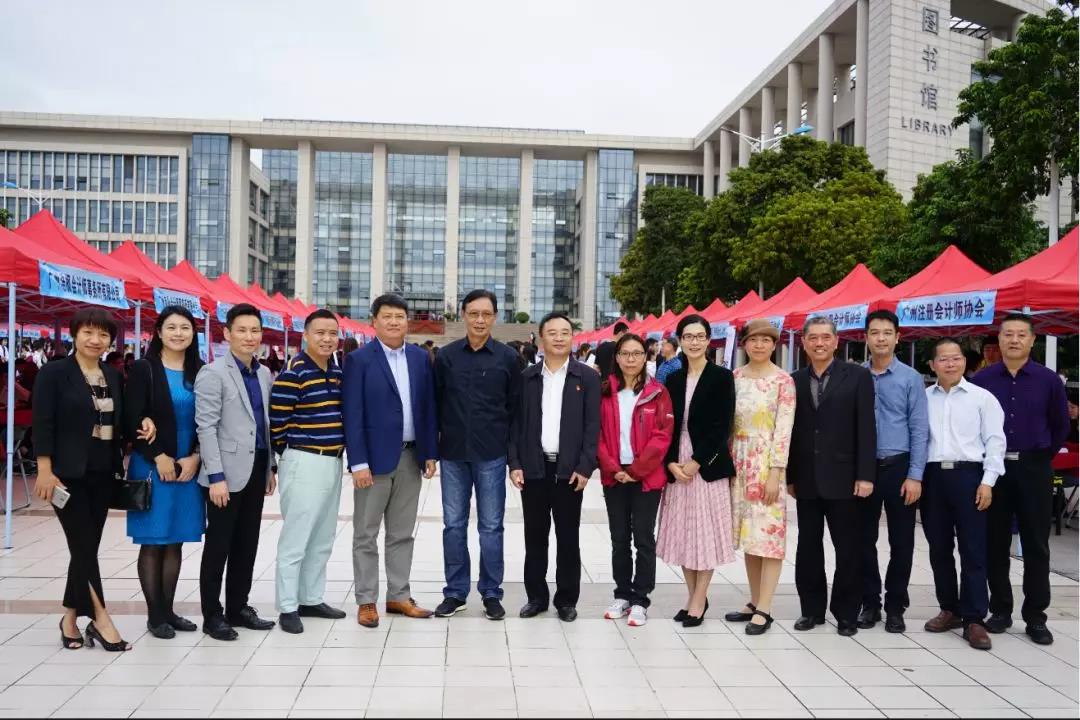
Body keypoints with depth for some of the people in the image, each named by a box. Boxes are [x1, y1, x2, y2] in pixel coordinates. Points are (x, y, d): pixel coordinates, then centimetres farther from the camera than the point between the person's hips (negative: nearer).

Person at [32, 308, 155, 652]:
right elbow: (43, 424, -11)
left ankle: (70, 618, 20)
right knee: (83, 545, -5)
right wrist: (45, 471, -17)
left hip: (103, 473, 6)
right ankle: (100, 619, 1)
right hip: (69, 474, -6)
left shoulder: (113, 375, 10)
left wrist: (143, 423, -3)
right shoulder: (54, 372, -6)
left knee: (88, 546, 9)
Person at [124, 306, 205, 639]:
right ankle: (155, 615, 10)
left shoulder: (200, 372, 7)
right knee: (152, 543, 2)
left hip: (188, 467, 4)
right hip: (152, 467, -4)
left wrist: (195, 457, -6)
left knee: (175, 543, 9)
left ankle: (168, 610, 18)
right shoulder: (143, 369, -4)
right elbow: (132, 420, -8)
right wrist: (158, 457, -13)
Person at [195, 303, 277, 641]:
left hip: (256, 469, 7)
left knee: (247, 543, 12)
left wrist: (270, 467, 14)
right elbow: (206, 427, -14)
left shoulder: (264, 373, 11)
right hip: (227, 471, -7)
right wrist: (216, 476, -19)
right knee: (218, 544, 2)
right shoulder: (213, 373, -9)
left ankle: (238, 607, 23)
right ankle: (212, 615, 12)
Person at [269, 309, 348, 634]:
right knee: (295, 539, -3)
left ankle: (312, 599, 25)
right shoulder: (293, 372, -13)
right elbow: (277, 421, -12)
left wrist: (338, 450, 14)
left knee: (323, 539, 14)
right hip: (304, 463, -8)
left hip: (333, 462, 8)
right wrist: (291, 453, 1)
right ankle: (288, 607, 6)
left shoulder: (338, 371, 10)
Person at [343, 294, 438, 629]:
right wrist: (358, 462, -15)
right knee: (366, 535, 5)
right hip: (374, 457, -4)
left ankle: (399, 597, 22)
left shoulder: (421, 357, 7)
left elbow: (429, 408, 9)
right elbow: (353, 414, -10)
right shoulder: (359, 359, -6)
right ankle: (366, 601, 15)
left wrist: (431, 453, 4)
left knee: (402, 534, 12)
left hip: (411, 457, 4)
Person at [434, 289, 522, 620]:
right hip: (453, 452, 2)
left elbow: (514, 404, 3)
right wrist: (439, 437, 5)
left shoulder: (507, 357, -1)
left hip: (491, 453, -2)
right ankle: (455, 592, 19)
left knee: (491, 526, 5)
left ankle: (491, 593, 15)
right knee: (453, 524, 8)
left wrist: (507, 443, 1)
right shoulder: (446, 355, 3)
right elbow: (436, 400, 8)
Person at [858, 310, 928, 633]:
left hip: (898, 467, -1)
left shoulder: (910, 378, -2)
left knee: (901, 541, 7)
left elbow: (919, 429, -4)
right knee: (865, 540, 9)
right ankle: (870, 603, 22)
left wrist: (915, 476, -10)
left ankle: (895, 606, 20)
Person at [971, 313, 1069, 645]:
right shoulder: (982, 379, 0)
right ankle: (1000, 610, 19)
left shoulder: (1048, 379, -1)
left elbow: (1061, 424, 9)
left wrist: (1044, 455, 9)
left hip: (1033, 469, -1)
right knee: (995, 544, 7)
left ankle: (1035, 617, 13)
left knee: (1036, 545, 4)